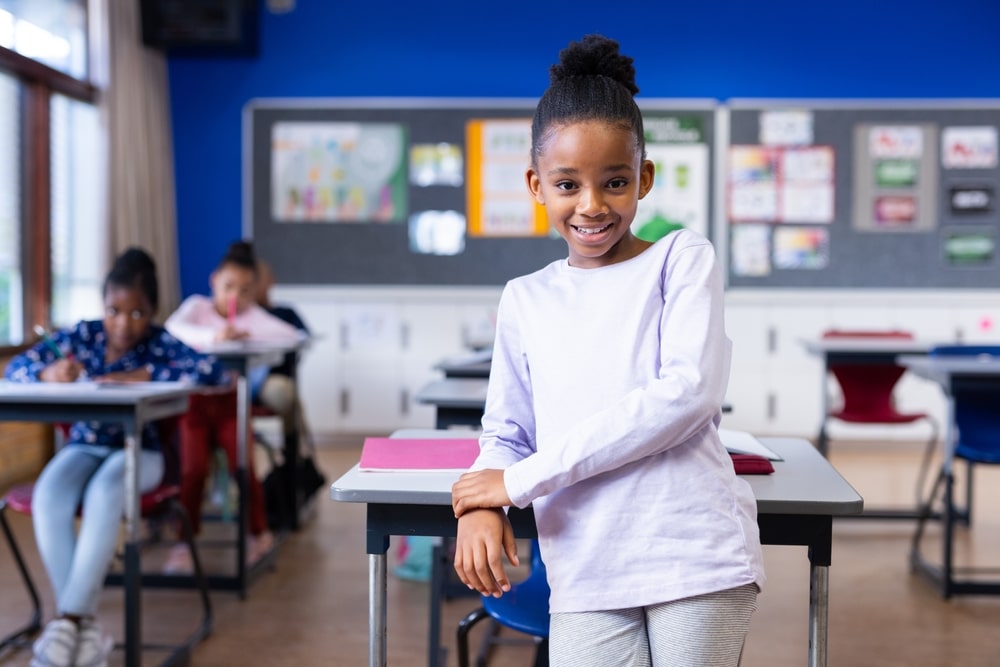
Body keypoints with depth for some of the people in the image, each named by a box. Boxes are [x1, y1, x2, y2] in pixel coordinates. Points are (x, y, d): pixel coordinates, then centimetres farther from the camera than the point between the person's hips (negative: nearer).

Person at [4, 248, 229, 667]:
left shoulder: (161, 344, -7)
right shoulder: (82, 336, 2)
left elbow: (215, 373, -22)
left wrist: (142, 376, -24)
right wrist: (49, 373, -20)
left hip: (138, 450, -3)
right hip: (84, 446, 3)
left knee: (104, 495, -37)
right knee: (48, 497, -30)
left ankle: (68, 618, -31)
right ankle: (84, 628, -29)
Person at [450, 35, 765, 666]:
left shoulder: (682, 258, 1)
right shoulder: (525, 299, 12)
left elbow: (689, 391, -12)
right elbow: (506, 431, 15)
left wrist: (524, 479, -11)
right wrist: (480, 504, -11)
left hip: (699, 555, -2)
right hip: (586, 576, 2)